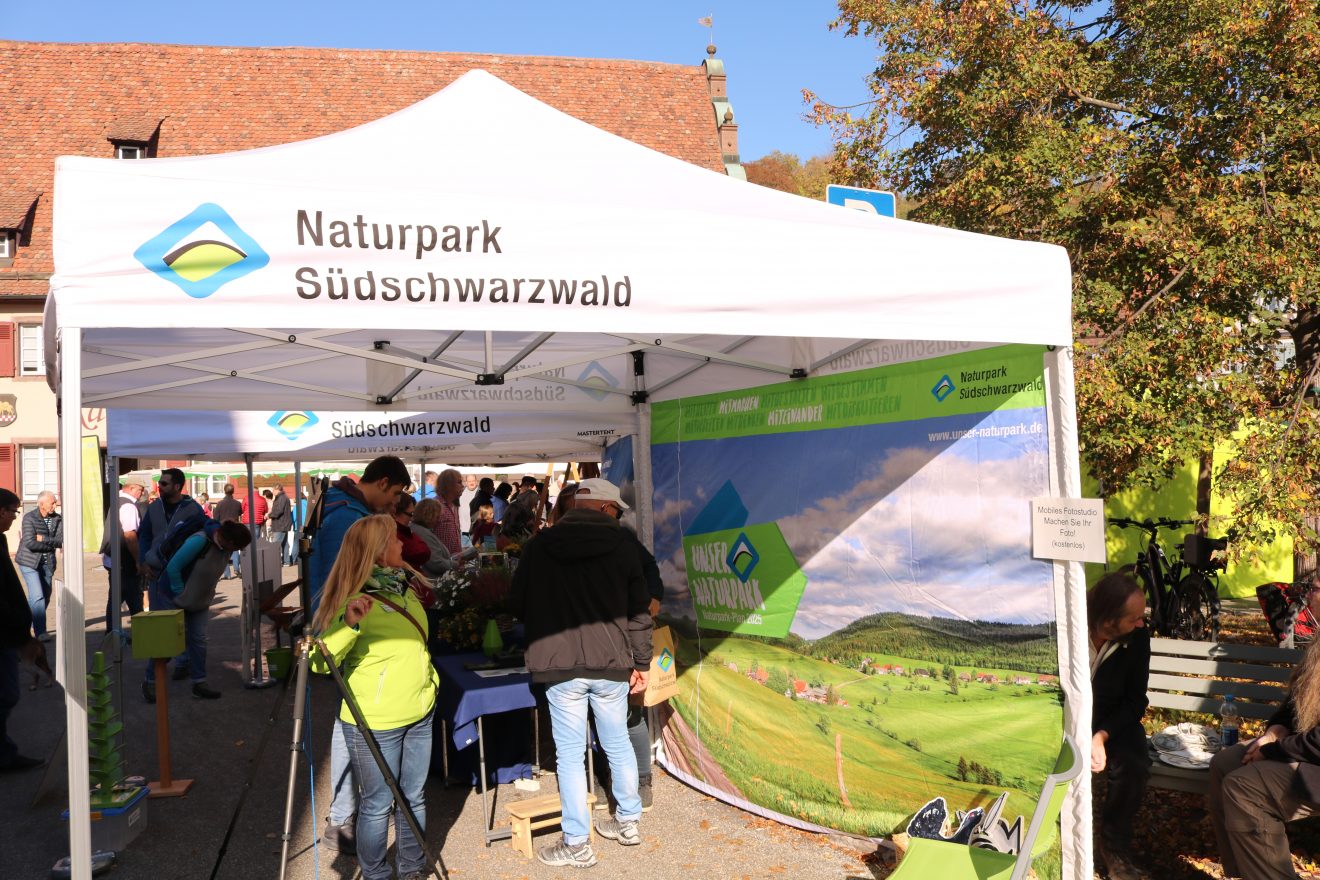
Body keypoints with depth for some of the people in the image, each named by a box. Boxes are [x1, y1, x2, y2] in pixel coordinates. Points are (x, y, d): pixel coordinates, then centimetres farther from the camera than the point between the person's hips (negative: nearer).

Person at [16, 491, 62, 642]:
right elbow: (30, 543, -21)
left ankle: (28, 623, 34)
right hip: (29, 562, -5)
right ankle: (40, 631, -10)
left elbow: (61, 540, -9)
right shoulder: (29, 518, -12)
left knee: (45, 598, 13)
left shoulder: (58, 519, 1)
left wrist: (43, 539, -19)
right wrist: (53, 544, -14)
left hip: (47, 563, 5)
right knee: (38, 596, -14)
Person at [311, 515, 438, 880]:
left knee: (413, 797, 18)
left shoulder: (404, 587, 4)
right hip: (375, 723, -7)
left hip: (419, 715, 7)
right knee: (378, 804, 7)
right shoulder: (358, 601, -20)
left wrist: (429, 677, 19)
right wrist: (350, 625, -40)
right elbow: (320, 661, -27)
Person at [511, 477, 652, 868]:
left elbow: (518, 605, 8)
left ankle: (577, 844, 12)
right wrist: (640, 662, 10)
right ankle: (628, 822, 33)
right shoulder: (620, 544, -1)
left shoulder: (539, 545, 0)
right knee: (618, 744, 18)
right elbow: (638, 610, 1)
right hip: (611, 663, 1)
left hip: (561, 664, -1)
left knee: (570, 755, 6)